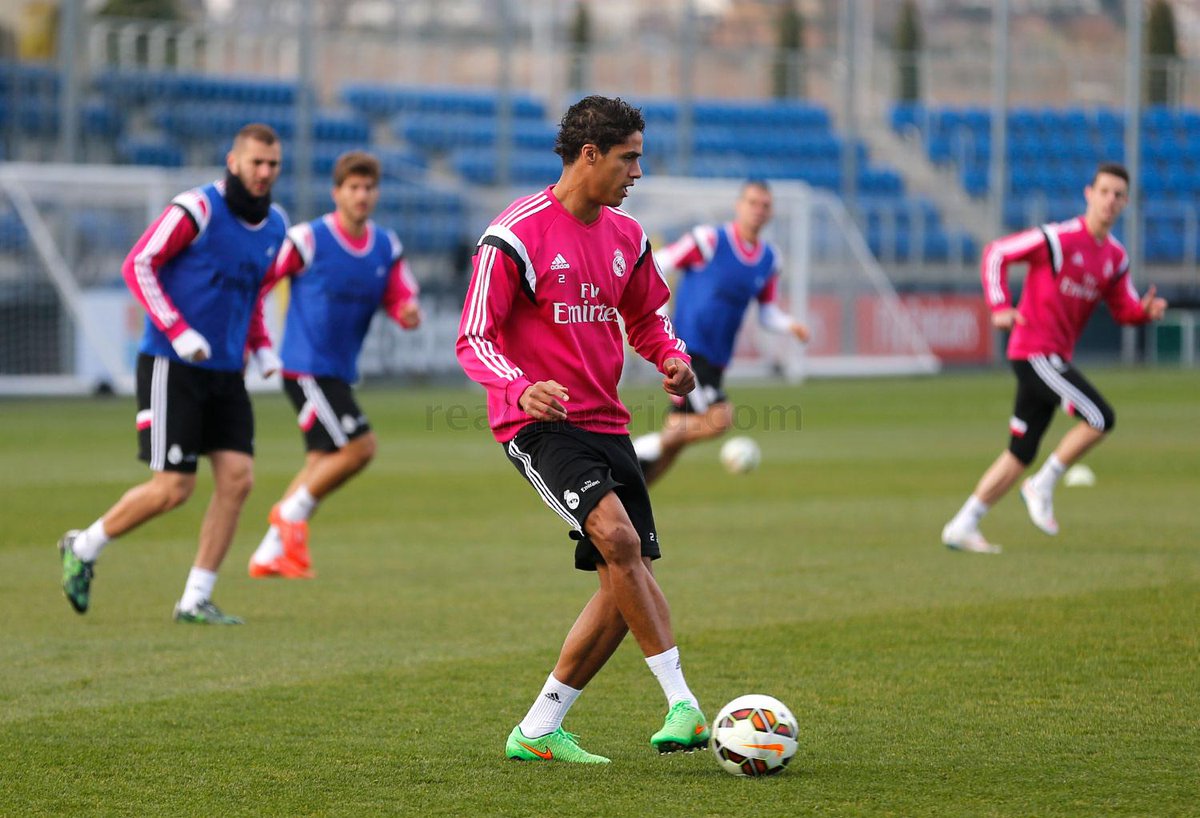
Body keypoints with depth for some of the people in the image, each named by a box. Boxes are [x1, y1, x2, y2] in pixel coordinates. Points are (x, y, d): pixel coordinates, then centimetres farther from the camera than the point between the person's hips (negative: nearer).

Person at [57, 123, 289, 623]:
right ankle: (84, 548, 15)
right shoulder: (198, 208, -14)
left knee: (237, 479, -6)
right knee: (173, 488, -9)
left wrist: (263, 351, 10)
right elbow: (137, 265, -13)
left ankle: (196, 601, 2)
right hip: (171, 368, -7)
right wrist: (179, 333, -20)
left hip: (226, 373, 7)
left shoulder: (274, 225, 9)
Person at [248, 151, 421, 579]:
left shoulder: (386, 247, 6)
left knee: (322, 461, 9)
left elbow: (401, 300, 7)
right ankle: (292, 511, 2)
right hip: (307, 368, -7)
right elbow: (254, 283, -5)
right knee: (359, 447, -16)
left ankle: (269, 554, 17)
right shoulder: (308, 240, -11)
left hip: (340, 373, 7)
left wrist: (409, 312, -17)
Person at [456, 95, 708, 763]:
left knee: (627, 582, 1)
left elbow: (646, 319, 25)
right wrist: (520, 387, -31)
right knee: (618, 537, -28)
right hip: (540, 425, -8)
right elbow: (474, 338, -11)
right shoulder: (517, 235, -10)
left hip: (606, 425, 8)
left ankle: (539, 731, 12)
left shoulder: (626, 237, 11)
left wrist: (672, 357, 2)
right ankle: (683, 703, -26)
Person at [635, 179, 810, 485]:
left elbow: (767, 313, 18)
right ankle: (649, 446, -6)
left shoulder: (769, 260, 10)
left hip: (715, 362, 7)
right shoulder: (710, 240, -9)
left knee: (673, 442, 6)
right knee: (720, 419, -22)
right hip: (688, 349, -7)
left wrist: (790, 325, -3)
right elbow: (655, 266, -5)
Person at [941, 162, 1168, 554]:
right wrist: (1000, 306, -22)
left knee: (1020, 455, 9)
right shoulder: (1059, 239, -13)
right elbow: (996, 252, -10)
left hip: (1054, 359, 8)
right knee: (1100, 418, -18)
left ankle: (962, 527, 15)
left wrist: (1146, 310, -9)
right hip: (1034, 351, -8)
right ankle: (1043, 485, -3)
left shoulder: (1116, 257, 9)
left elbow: (1123, 309, 15)